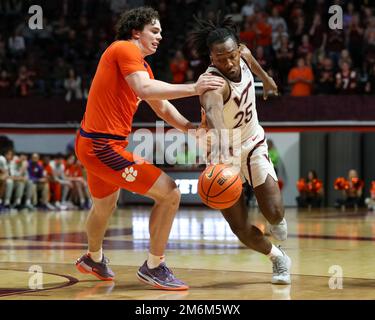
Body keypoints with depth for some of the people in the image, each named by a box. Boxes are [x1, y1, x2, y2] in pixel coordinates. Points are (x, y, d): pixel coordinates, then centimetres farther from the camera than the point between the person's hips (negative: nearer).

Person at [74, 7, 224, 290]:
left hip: (94, 144, 11)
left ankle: (94, 259, 58)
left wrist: (191, 128, 4)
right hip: (104, 146, -11)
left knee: (105, 205, 33)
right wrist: (193, 88, -29)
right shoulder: (124, 49, -12)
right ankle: (154, 268, 0)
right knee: (170, 193, -11)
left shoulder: (143, 66, 18)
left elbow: (163, 108, 19)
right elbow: (145, 89, -28)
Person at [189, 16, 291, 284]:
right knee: (240, 227, -5)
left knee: (274, 213, -13)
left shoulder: (242, 54, -15)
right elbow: (213, 114, -54)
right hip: (225, 154, -3)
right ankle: (279, 259, 24)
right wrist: (222, 157, -71)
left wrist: (266, 78, 32)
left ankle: (278, 220, 25)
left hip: (253, 143, 4)